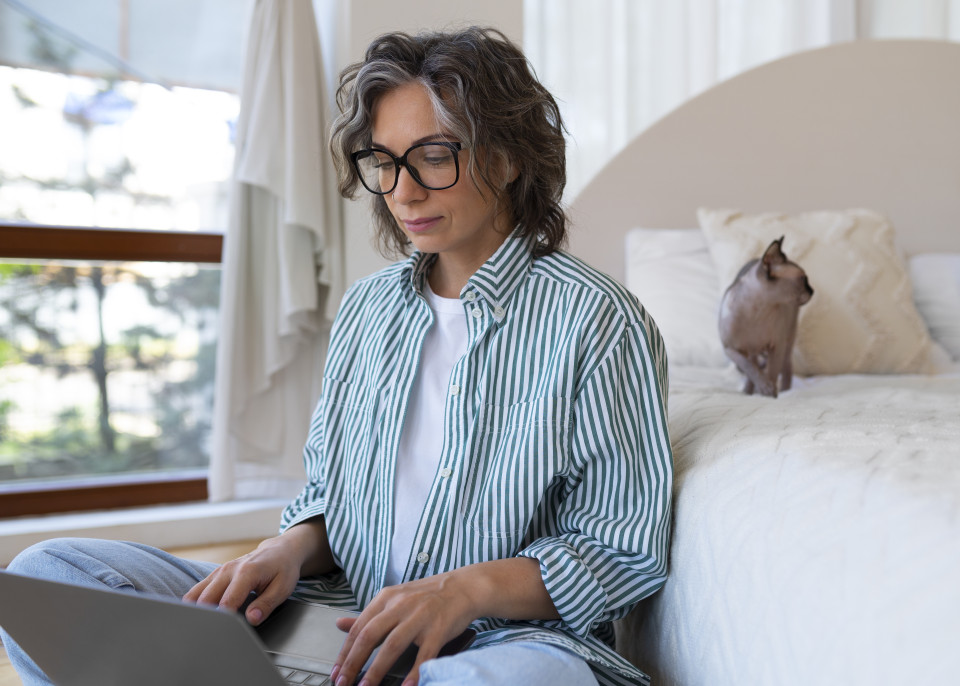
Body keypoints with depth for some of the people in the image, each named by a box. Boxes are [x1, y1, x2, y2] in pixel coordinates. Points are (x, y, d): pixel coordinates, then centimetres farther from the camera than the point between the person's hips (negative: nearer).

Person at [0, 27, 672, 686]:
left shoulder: (597, 320, -6)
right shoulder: (367, 308, 13)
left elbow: (626, 553, -5)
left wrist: (466, 590, -21)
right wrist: (292, 549, -7)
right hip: (338, 619, 5)